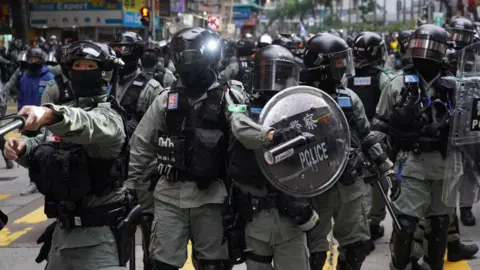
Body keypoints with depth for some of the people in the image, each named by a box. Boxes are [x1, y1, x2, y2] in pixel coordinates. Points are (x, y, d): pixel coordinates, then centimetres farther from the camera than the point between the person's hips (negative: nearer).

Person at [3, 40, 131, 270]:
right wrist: (22, 147, -11)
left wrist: (51, 115, -57)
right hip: (63, 228, 8)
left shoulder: (107, 116, -14)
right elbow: (41, 149, 13)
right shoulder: (66, 110, 11)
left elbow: (88, 125, -37)